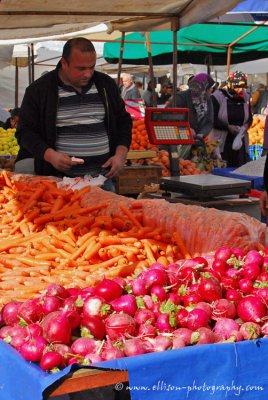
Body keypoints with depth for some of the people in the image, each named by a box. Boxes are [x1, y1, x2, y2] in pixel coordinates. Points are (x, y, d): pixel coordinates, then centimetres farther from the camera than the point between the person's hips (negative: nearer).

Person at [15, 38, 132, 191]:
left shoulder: (106, 84, 8)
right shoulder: (39, 90, -2)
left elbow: (123, 121, 16)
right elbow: (25, 131, -1)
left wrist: (120, 155, 0)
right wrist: (49, 155, -18)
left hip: (103, 178, 3)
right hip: (59, 178, -3)